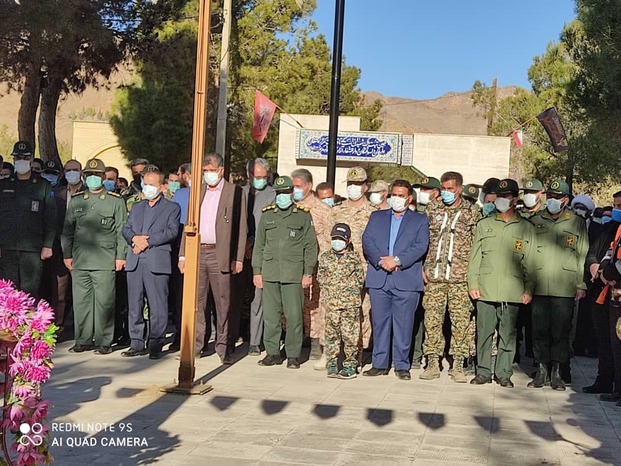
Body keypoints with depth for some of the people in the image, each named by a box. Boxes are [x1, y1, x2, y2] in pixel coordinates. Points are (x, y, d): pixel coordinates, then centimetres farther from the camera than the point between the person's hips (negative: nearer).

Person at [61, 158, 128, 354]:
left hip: (105, 262, -3)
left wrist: (121, 256, -2)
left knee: (104, 302, -2)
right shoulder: (76, 200, 13)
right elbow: (67, 229, 16)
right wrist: (67, 254, 10)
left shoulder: (116, 201, 5)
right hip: (80, 261, 3)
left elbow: (121, 230, 3)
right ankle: (83, 340, 14)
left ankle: (104, 342, 6)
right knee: (81, 301, 4)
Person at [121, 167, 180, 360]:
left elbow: (172, 232, -6)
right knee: (135, 304, 6)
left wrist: (147, 241, -12)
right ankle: (137, 344, 14)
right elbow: (126, 229, 15)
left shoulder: (172, 208, 7)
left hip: (157, 262, -5)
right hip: (134, 262, 5)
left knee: (157, 306, -4)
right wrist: (135, 238, -8)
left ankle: (155, 345, 2)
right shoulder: (137, 207, 23)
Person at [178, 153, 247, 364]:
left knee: (223, 302, 0)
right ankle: (196, 345, 13)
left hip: (220, 254, -4)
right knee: (196, 300, 6)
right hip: (197, 252, 4)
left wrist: (238, 258, -8)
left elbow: (241, 227, -2)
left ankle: (224, 347, 8)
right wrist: (183, 254, 9)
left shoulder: (235, 192, 1)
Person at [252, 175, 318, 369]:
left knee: (294, 315, -3)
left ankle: (293, 355, 6)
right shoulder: (267, 215, 14)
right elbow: (259, 245, 16)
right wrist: (257, 271, 9)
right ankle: (273, 352, 14)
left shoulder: (303, 216, 6)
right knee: (270, 315, 4)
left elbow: (311, 246, 5)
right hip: (270, 273, 3)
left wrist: (308, 272, -2)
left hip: (293, 273, -3)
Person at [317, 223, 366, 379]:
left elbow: (360, 279, 5)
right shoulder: (325, 257, 9)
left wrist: (349, 289, -1)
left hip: (351, 303, -2)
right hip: (331, 303, 2)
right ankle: (332, 364, 12)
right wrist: (330, 290, 0)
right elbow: (321, 278, 10)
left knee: (350, 334, -1)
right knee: (331, 334, 4)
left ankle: (350, 365, 7)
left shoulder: (354, 258, 3)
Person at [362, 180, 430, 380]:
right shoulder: (376, 217, 17)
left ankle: (402, 365, 8)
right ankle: (380, 364, 12)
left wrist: (397, 260, -14)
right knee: (380, 323, 5)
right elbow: (367, 241, 5)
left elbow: (421, 246, -3)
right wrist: (380, 260, -12)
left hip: (406, 281, -2)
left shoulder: (420, 220, 11)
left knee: (404, 325, 0)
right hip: (378, 279, 2)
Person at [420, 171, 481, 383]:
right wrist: (422, 267, 5)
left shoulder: (471, 213, 4)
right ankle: (432, 363, 10)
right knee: (432, 319, 2)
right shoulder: (433, 210, 11)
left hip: (460, 277, -2)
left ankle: (458, 365, 8)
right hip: (434, 276, 2)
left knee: (461, 321, -1)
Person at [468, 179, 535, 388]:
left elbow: (530, 262, 7)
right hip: (486, 290, 1)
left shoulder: (526, 228, 8)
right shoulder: (484, 225, 11)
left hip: (512, 292, -1)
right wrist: (473, 284, 2)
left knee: (508, 335, 3)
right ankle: (483, 372, 13)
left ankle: (504, 373, 13)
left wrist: (528, 289, 2)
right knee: (484, 333, 2)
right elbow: (475, 257, 9)